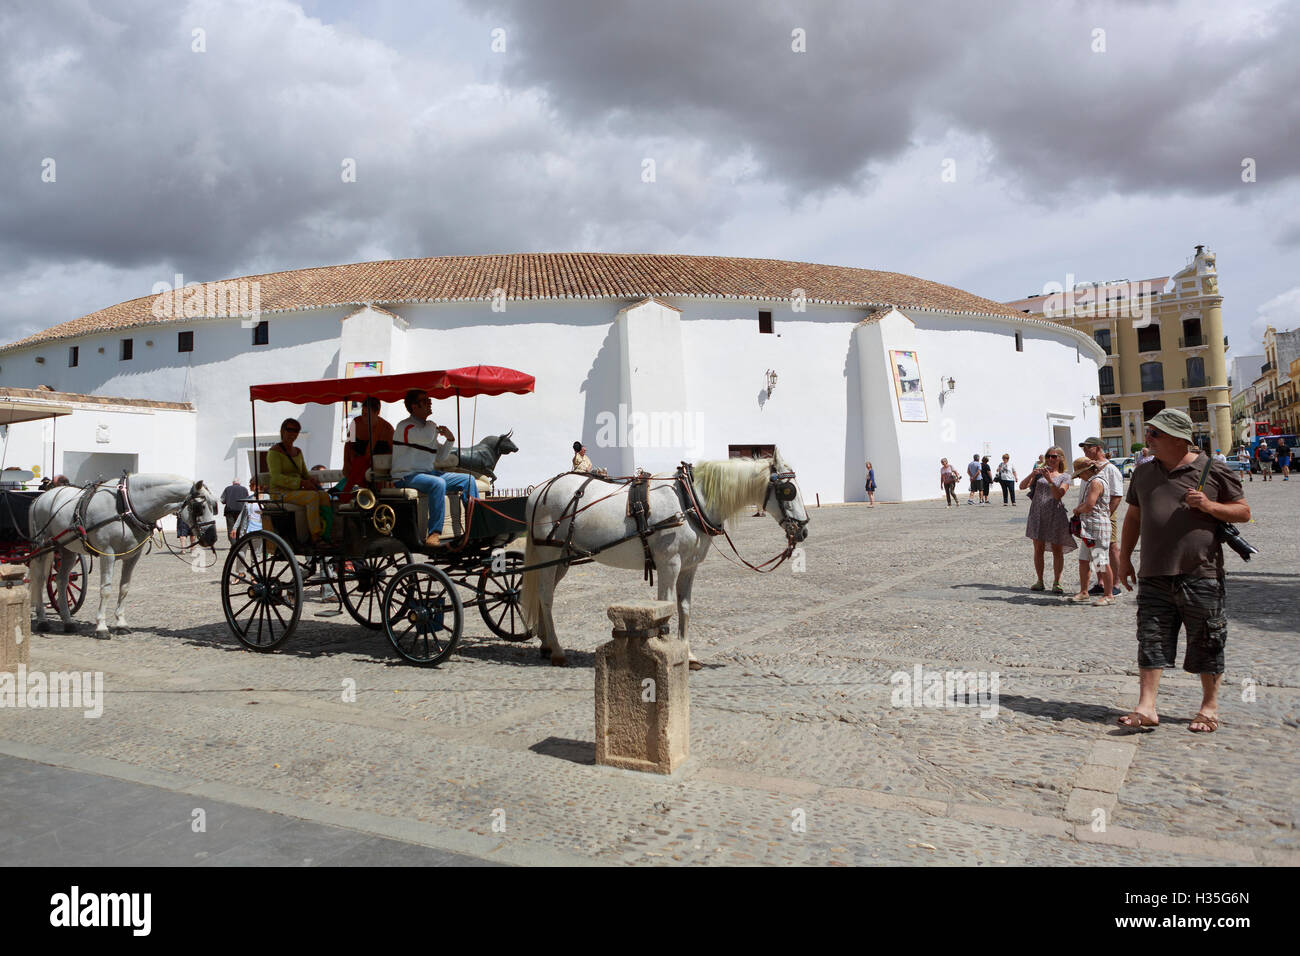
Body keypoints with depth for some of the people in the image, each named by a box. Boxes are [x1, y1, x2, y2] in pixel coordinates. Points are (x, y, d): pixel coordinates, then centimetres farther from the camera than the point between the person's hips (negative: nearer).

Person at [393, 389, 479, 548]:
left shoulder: (430, 426, 17)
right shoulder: (405, 426, -8)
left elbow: (440, 458, 18)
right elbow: (426, 438, -29)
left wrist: (450, 440, 1)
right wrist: (431, 423, -8)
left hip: (429, 472, 8)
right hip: (406, 476, -8)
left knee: (468, 480, 0)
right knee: (438, 483, -37)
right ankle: (434, 534, -38)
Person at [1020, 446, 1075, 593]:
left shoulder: (1064, 477, 5)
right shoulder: (1039, 473, 11)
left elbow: (1059, 495, -11)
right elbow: (1022, 486, 1)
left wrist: (1049, 479, -22)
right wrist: (1032, 474, -14)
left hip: (1055, 515, -2)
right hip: (1037, 515, 2)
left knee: (1057, 550, 1)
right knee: (1038, 548, 5)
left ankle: (1056, 583, 8)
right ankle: (1039, 581, 14)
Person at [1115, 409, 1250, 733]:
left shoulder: (1213, 471, -2)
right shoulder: (1144, 474, 11)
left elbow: (1244, 512, 3)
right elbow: (1133, 517, 20)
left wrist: (1209, 506, -16)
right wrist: (1124, 558, 16)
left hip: (1201, 575, -3)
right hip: (1154, 576, 4)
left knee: (1207, 643, 7)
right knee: (1151, 640, 0)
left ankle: (1209, 706, 24)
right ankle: (1146, 707, 3)